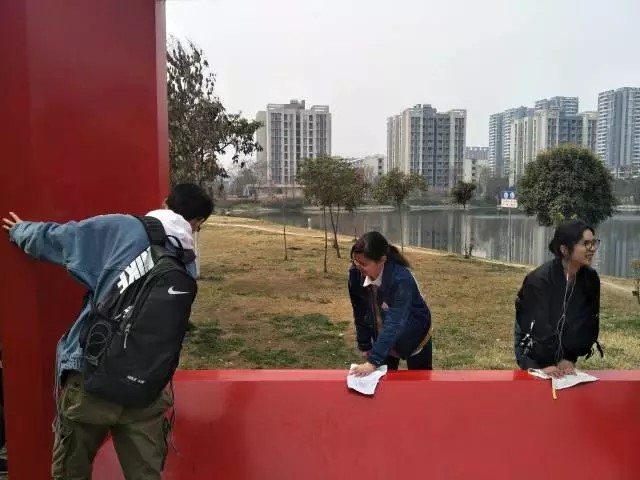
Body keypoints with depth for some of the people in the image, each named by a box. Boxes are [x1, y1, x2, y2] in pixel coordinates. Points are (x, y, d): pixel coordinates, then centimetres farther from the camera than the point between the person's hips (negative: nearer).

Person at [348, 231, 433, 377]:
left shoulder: (401, 279, -37)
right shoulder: (356, 274, -21)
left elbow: (393, 324, -41)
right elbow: (360, 313, -7)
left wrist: (373, 361, -45)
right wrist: (364, 345, -1)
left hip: (414, 336, -4)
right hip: (383, 336, 4)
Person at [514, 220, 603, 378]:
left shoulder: (591, 279, -11)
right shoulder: (540, 279, -28)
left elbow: (589, 322, -7)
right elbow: (539, 326, -27)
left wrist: (570, 358, -11)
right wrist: (545, 364, -25)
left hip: (564, 349, 5)